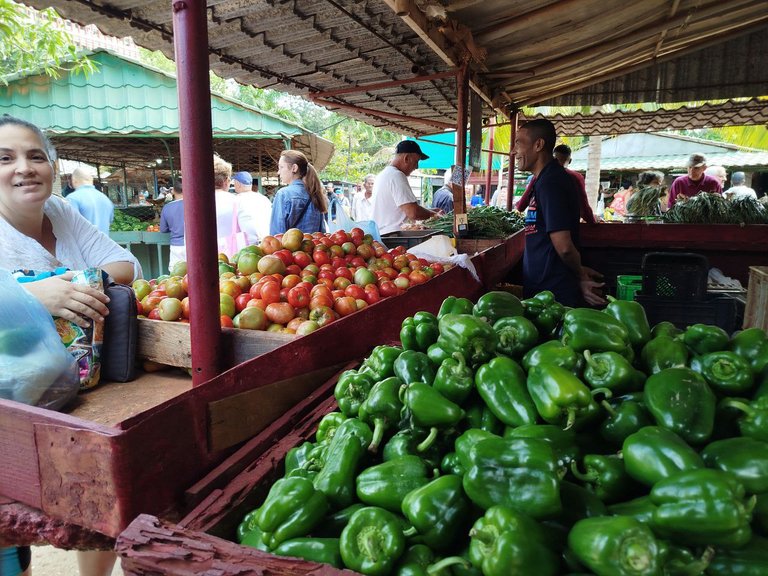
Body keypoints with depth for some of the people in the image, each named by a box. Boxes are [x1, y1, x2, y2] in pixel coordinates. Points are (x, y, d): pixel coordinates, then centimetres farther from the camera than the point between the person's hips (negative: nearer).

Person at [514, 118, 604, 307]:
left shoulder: (550, 183, -19)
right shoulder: (546, 179, 14)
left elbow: (564, 246, -23)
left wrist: (580, 276, -8)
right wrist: (580, 274, 16)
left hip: (550, 291, -9)